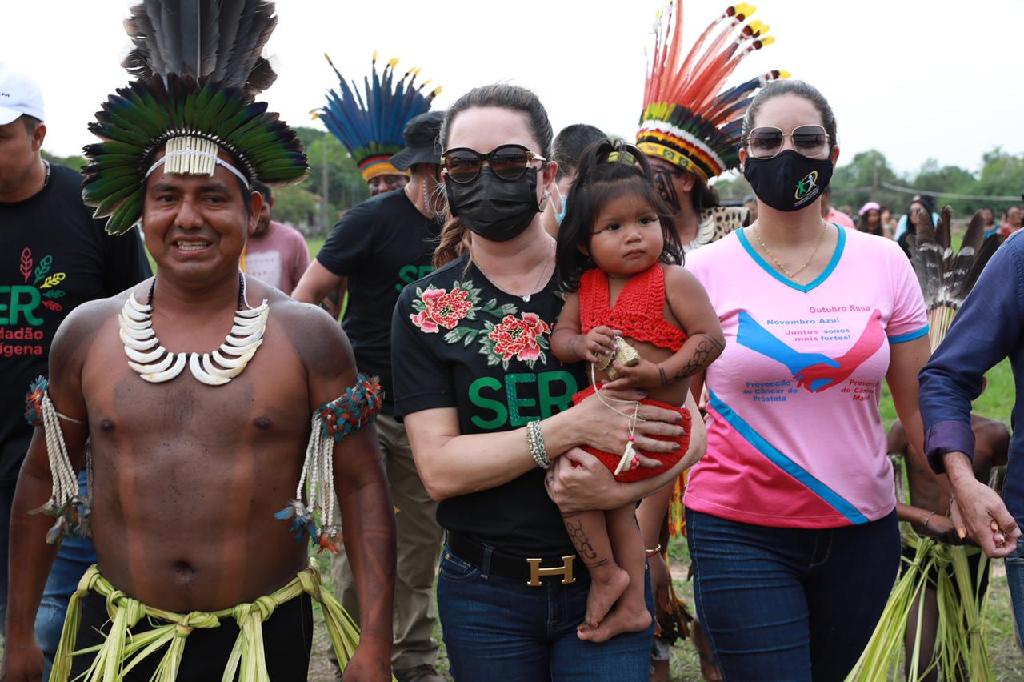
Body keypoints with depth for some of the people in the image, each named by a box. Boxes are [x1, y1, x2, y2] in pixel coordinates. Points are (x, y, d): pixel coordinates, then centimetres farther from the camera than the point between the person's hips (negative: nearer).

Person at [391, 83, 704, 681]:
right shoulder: (426, 308, -2)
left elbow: (689, 429, -3)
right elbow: (439, 468, -12)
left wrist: (621, 490, -22)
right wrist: (572, 427, -22)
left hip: (604, 582, 0)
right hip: (484, 592, 1)